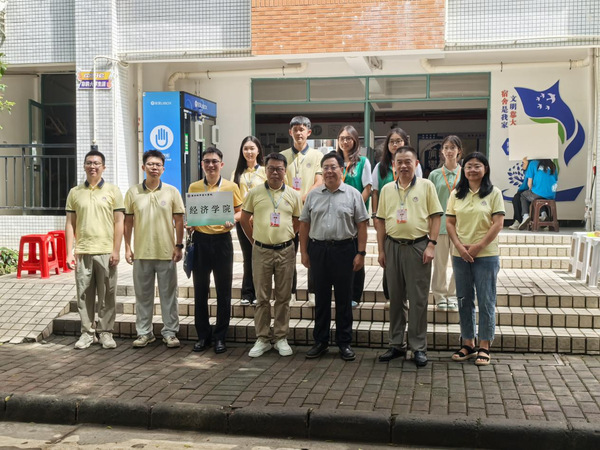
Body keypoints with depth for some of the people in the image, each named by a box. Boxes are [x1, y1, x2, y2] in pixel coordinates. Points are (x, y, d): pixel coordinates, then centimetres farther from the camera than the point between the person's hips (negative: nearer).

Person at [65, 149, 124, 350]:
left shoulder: (113, 191, 3)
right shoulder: (75, 192, 8)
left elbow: (119, 223, 1)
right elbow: (70, 224, 8)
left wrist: (116, 250, -5)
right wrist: (70, 252, 1)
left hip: (106, 252, -2)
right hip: (82, 252, 2)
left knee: (107, 296, 3)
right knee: (84, 294, 6)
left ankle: (105, 332, 14)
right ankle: (87, 332, 16)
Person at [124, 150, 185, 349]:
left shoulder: (172, 191, 2)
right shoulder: (133, 192, 4)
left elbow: (179, 220, 3)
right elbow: (128, 222, 8)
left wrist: (179, 246, -3)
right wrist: (127, 247, 3)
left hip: (167, 252, -1)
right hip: (141, 252, 1)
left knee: (168, 294, 5)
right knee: (143, 295, 9)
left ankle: (170, 332, 15)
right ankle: (144, 332, 20)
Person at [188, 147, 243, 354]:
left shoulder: (231, 187, 1)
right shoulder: (193, 187, 6)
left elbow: (239, 211, 7)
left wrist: (232, 219, -14)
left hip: (222, 240, -1)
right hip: (200, 240, 2)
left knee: (224, 291, 4)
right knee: (200, 290, 7)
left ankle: (220, 337, 15)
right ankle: (203, 335, 19)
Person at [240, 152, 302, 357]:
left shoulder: (293, 195, 3)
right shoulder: (254, 193, 1)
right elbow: (244, 220, 9)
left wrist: (286, 238, 8)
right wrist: (255, 240, 8)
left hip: (286, 251, 1)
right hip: (261, 251, -1)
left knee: (283, 297, 7)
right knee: (262, 297, 6)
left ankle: (281, 338, 18)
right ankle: (262, 339, 15)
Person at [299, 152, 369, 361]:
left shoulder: (353, 194, 1)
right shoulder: (313, 195, 9)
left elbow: (361, 225, -1)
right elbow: (304, 224, 10)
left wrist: (360, 253, -7)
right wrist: (304, 252, 4)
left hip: (344, 249, -2)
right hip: (318, 249, 2)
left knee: (344, 298, 5)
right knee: (321, 297, 9)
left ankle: (344, 343, 15)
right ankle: (320, 342, 19)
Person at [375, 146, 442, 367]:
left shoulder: (426, 186, 1)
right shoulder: (387, 189, 10)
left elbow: (435, 217, -1)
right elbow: (381, 221, 11)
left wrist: (431, 245, -9)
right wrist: (381, 250, 6)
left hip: (418, 246, -3)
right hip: (393, 247, 3)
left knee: (418, 299, 1)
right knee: (396, 298, 10)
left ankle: (419, 347, 10)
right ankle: (397, 344, 21)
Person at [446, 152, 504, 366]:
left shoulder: (493, 193, -2)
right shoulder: (456, 194, 8)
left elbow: (498, 223, -7)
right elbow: (449, 222, 6)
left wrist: (478, 246, -13)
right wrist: (459, 246, -9)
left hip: (486, 255, -3)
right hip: (460, 255, 4)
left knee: (486, 301, 2)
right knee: (464, 300, 10)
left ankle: (484, 347, 12)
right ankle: (468, 344, 21)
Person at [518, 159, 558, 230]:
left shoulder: (533, 163, 3)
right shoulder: (553, 166, 13)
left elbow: (529, 183, -2)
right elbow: (556, 183, 13)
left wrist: (531, 189, 19)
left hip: (538, 194, -4)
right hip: (551, 197, 4)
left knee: (523, 195, 25)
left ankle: (526, 216, 5)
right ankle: (543, 212, 17)